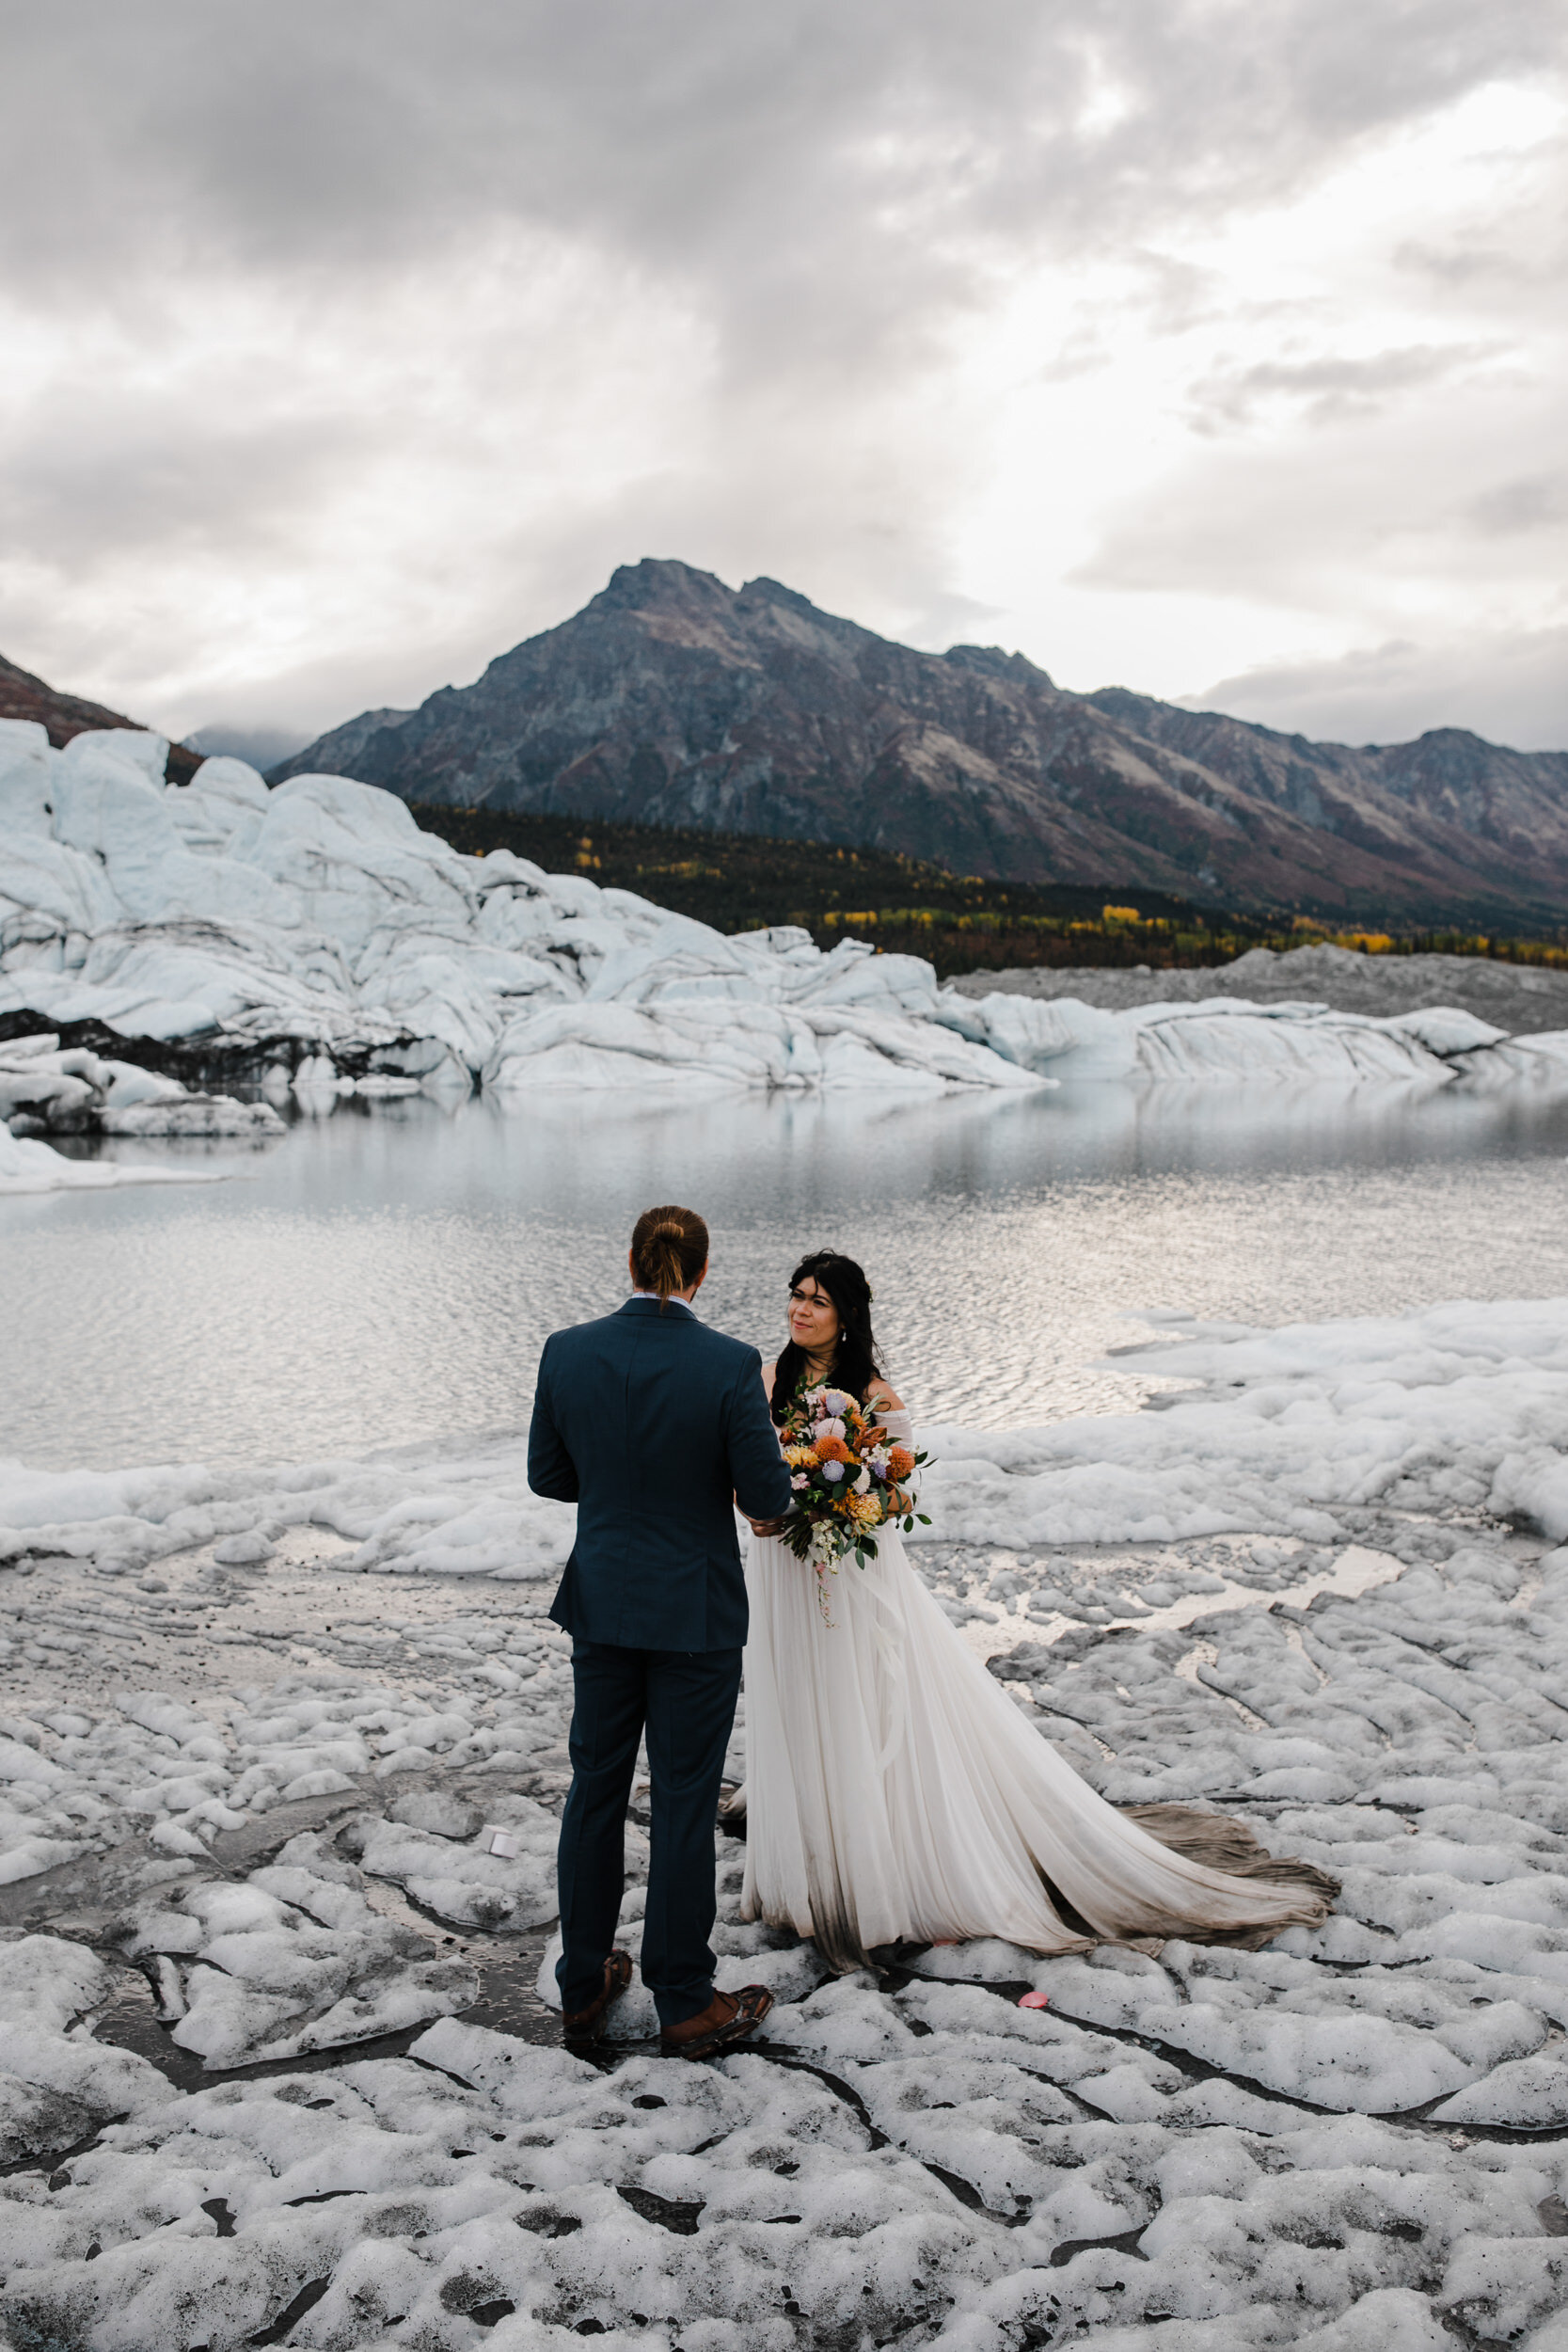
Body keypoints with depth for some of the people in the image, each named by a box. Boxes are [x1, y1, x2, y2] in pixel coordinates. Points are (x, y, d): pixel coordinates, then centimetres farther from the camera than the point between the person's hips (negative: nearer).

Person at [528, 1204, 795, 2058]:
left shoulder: (567, 1352, -7)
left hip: (602, 1603, 4)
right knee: (684, 1805, 7)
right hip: (695, 1611, -3)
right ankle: (685, 2004, 20)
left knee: (595, 1791, 16)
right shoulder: (730, 1365, -18)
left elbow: (547, 1474, 3)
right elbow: (766, 1496, -13)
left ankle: (584, 1987, 29)